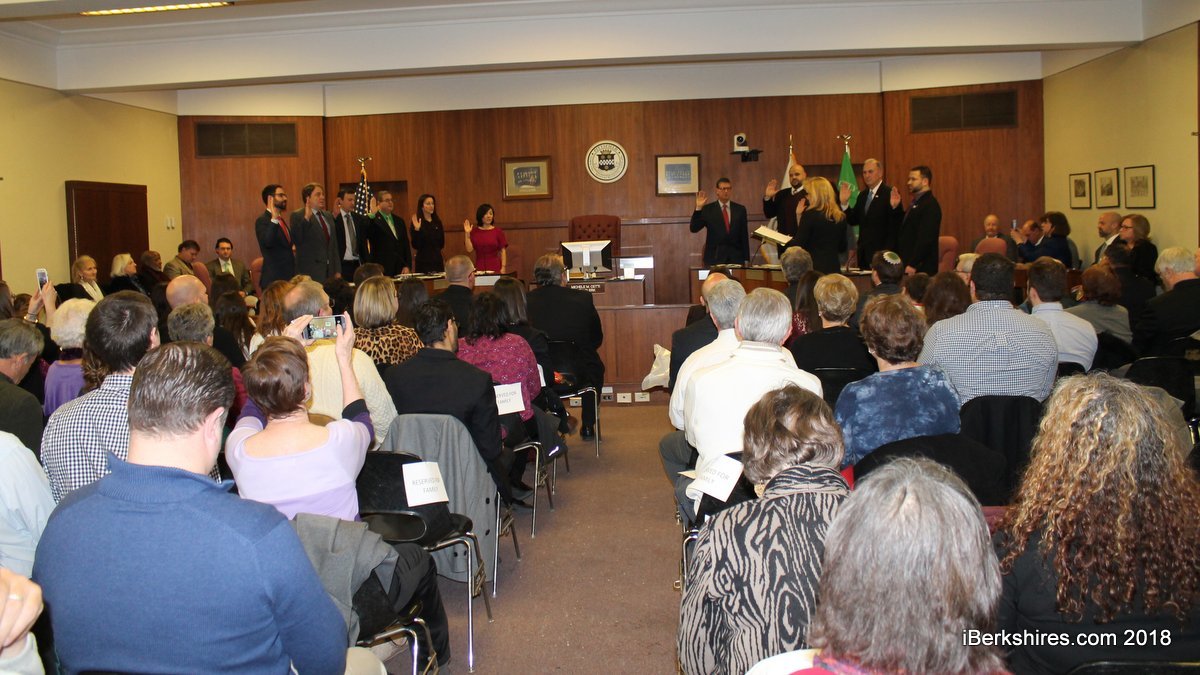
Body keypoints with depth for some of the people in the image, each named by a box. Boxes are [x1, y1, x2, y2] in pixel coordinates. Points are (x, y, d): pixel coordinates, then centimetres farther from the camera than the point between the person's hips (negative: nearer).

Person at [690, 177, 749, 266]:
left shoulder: (740, 209, 10)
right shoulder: (708, 209, 4)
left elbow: (744, 236, 10)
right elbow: (693, 228, -5)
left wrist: (746, 260, 6)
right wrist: (698, 208, -15)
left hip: (736, 258, 2)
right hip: (714, 258, -2)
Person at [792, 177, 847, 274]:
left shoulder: (810, 214, -10)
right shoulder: (841, 217, 8)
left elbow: (798, 244, -8)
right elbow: (842, 247, 16)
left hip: (813, 267, -6)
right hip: (833, 267, 6)